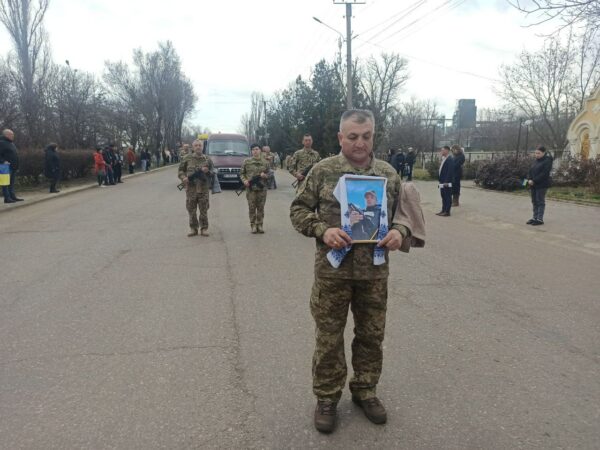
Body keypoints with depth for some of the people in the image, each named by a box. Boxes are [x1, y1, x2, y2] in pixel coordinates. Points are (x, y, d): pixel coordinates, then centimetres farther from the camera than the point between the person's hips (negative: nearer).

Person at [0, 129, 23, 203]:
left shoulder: (11, 143, 19)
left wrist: (16, 166, 21)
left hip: (13, 167, 9)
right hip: (7, 167, -9)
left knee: (12, 183, 13)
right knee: (6, 183, -5)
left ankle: (13, 196, 18)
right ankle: (7, 198, -4)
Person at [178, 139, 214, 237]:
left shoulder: (207, 159, 9)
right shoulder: (187, 158, 7)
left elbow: (213, 172, 13)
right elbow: (180, 170, 10)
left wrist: (208, 171, -9)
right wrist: (183, 177, -9)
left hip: (203, 188, 0)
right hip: (191, 188, 0)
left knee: (204, 210, 2)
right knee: (191, 210, 5)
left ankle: (204, 228, 12)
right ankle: (193, 228, 16)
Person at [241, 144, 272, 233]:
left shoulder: (265, 162, 9)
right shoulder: (246, 161, 6)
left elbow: (269, 174, 12)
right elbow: (241, 173, 9)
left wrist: (265, 175, -9)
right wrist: (244, 180, -8)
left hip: (262, 188, 1)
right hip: (250, 188, -1)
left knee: (261, 208, 4)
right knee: (252, 207, 0)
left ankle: (259, 225, 13)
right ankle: (253, 225, 8)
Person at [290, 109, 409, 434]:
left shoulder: (389, 174, 4)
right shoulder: (322, 171, -3)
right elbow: (299, 210, 0)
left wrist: (399, 231, -11)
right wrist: (322, 230, -18)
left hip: (375, 271, 3)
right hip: (332, 270, -2)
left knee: (371, 335, 15)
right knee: (329, 338, 8)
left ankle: (365, 390, 37)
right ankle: (326, 398, 27)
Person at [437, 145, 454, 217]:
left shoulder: (450, 159, -15)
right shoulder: (444, 159, 14)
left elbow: (450, 171, -20)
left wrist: (446, 182, -22)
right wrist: (440, 179, 13)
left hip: (447, 183, -10)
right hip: (442, 182, 10)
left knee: (447, 197, -2)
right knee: (443, 197, 15)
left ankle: (447, 211, 2)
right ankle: (443, 210, 22)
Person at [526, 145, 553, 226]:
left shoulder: (547, 161, -10)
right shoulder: (535, 161, 14)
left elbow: (544, 174, -19)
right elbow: (530, 170, 13)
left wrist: (534, 181, -21)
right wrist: (529, 179, -5)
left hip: (541, 185, -8)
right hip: (533, 184, 8)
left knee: (540, 202, -4)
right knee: (534, 202, 11)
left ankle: (540, 219, -1)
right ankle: (535, 217, 18)